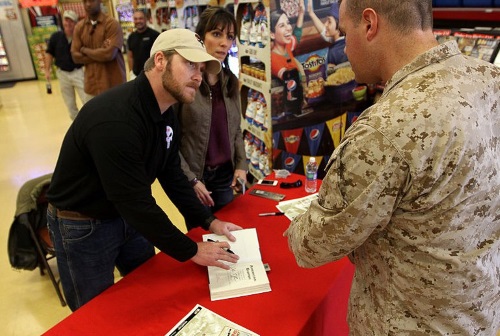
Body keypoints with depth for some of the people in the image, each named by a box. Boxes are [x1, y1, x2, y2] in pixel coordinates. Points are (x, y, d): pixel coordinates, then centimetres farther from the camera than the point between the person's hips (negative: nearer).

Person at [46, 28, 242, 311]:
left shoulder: (166, 114, -4)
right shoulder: (115, 119, -34)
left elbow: (172, 176, 3)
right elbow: (136, 202, -32)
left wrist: (209, 221, -3)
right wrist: (191, 251, -23)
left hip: (126, 214, 8)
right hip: (82, 225, -8)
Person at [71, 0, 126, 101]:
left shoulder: (112, 24, -7)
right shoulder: (79, 27, 9)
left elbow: (110, 53, -17)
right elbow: (75, 56, 2)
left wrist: (85, 50, -3)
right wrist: (101, 54, -10)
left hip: (114, 84, -4)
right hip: (92, 85, 4)